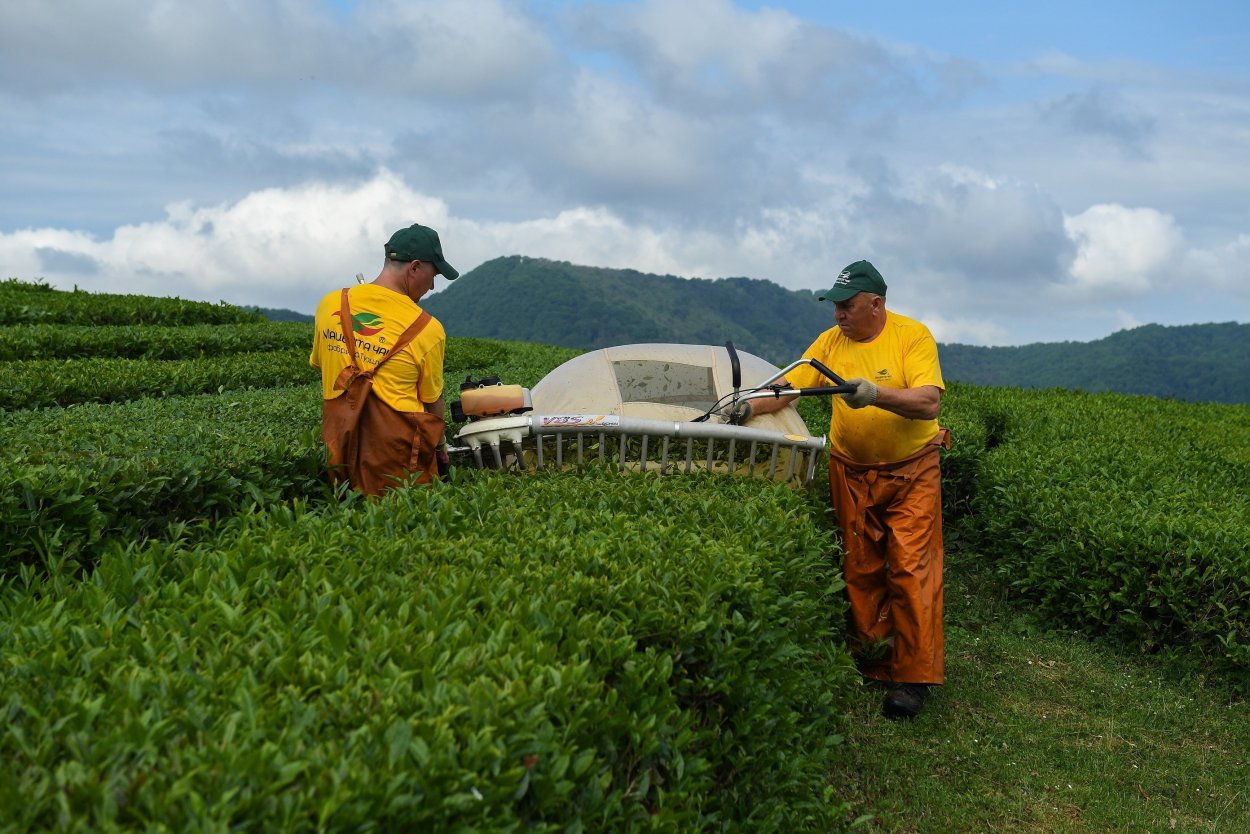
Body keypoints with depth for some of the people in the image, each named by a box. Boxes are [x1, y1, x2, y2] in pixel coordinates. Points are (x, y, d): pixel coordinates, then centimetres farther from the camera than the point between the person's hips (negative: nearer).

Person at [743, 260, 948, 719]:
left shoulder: (913, 336, -11)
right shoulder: (830, 342, 1)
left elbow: (929, 404, -21)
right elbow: (786, 388, -2)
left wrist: (876, 394, -35)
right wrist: (746, 408, -19)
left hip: (911, 472, -4)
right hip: (852, 473, 4)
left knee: (912, 569, -8)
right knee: (861, 572, 6)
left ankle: (912, 678, -3)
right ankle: (872, 666, 17)